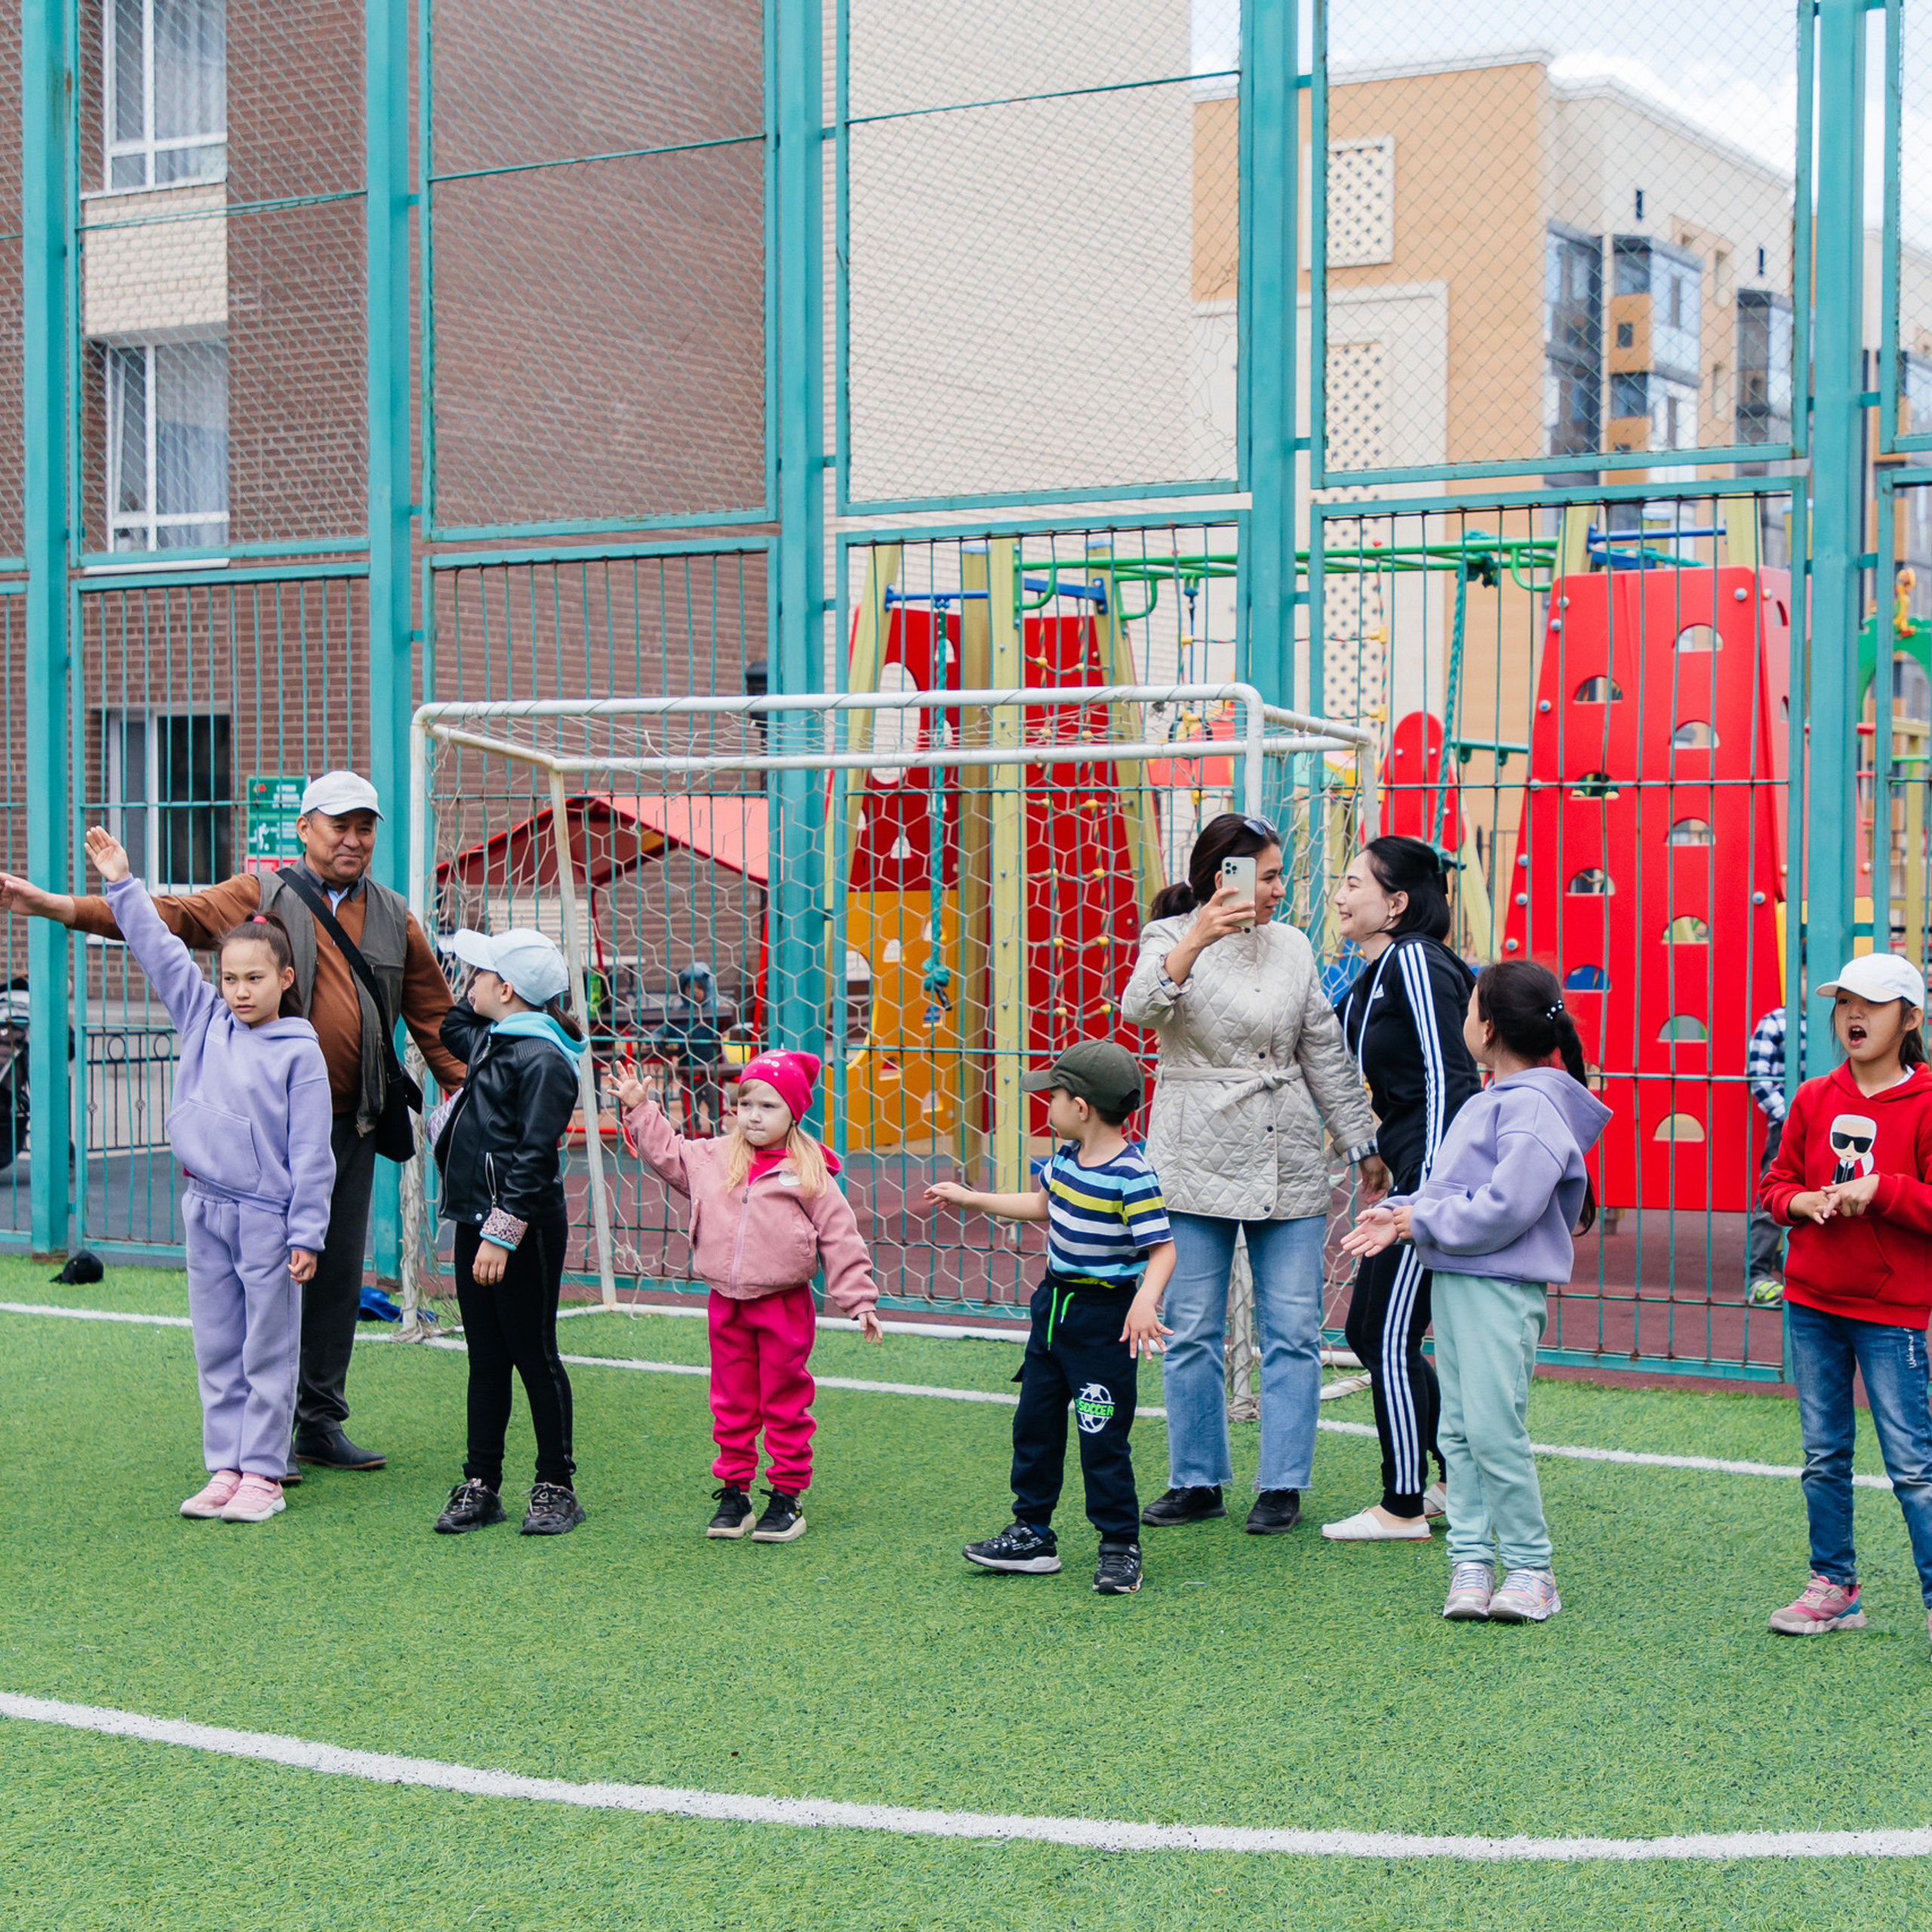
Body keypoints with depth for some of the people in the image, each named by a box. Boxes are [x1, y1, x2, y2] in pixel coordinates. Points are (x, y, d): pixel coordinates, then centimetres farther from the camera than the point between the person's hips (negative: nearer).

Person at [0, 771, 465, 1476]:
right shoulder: (260, 896, 0)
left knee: (340, 1275, 9)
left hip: (352, 1125, 4)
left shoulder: (392, 918, 13)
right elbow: (170, 916, -10)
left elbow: (432, 1014, 18)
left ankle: (322, 1421, 20)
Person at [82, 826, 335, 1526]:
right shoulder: (203, 1020, 6)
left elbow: (311, 1152, -9)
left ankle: (262, 1475, 9)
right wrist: (121, 884, 7)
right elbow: (160, 952, 9)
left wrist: (306, 1234, -11)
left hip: (268, 1218, -5)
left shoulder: (300, 1052, -8)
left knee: (268, 1352, 3)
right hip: (206, 1210, 5)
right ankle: (225, 1468, 18)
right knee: (216, 1350, 11)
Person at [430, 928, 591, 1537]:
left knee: (533, 1355, 1)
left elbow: (534, 1158, -20)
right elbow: (452, 1026, 37)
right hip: (477, 1220, 9)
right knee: (485, 1357, 12)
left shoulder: (543, 1060, -16)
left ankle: (556, 1486, 11)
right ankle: (480, 1485, 18)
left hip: (525, 1229, -9)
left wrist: (503, 1234, -23)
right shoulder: (489, 1041, 12)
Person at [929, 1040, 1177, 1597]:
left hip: (1104, 1317, -9)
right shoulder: (1066, 1156, 4)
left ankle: (1120, 1547, 11)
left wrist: (1145, 1301, -39)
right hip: (1054, 1303, 9)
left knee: (1104, 1439, -3)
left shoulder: (1131, 1174, -21)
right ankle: (1032, 1534, 27)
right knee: (1034, 1423, 15)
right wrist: (971, 1199, 28)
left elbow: (1162, 1247, -23)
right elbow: (1044, 1205, 23)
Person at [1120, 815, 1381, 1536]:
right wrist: (1196, 941, -35)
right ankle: (1197, 1482, 15)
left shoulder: (1292, 947, 11)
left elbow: (1325, 1053, 15)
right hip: (1196, 1159, -3)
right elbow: (1140, 1008, -22)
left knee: (1292, 1329, 2)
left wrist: (1361, 1144, 15)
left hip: (1287, 1161, 3)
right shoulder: (1172, 938, -1)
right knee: (1192, 1331, 3)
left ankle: (1283, 1485, 10)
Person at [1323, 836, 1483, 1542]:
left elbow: (1447, 1075, -18)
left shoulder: (1415, 961, -13)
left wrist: (1427, 1193, -21)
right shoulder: (1371, 975, 15)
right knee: (1367, 1330, 14)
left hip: (1441, 1170, -10)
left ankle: (1403, 1509, 6)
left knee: (1391, 1337, -4)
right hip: (1414, 1172, 10)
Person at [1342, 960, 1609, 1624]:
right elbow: (1450, 1188, 22)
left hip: (1502, 1289, -10)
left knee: (1494, 1427, -10)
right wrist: (1399, 1214, 5)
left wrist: (1420, 1220, -13)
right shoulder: (1490, 1101, 17)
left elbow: (1502, 1209, -22)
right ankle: (1471, 1560, 13)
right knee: (1459, 1430, 9)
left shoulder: (1533, 1108, -14)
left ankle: (1530, 1566, 2)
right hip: (1454, 1280, 10)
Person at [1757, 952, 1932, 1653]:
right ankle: (1835, 1587, 22)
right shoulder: (1814, 1100, 7)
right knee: (1823, 1456, 12)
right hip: (1812, 1304, 5)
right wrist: (1803, 1201, -5)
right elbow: (1776, 1181, 15)